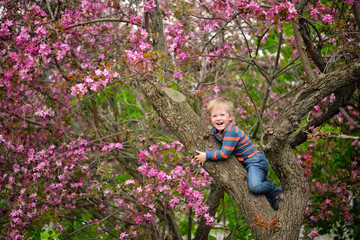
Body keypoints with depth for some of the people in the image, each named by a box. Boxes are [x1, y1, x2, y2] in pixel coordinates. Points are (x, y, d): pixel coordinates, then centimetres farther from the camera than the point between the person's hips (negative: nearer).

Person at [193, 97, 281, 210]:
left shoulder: (231, 132, -24)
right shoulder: (216, 129, 4)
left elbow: (225, 153, -26)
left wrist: (206, 156, -17)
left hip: (255, 161, -10)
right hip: (246, 163, 10)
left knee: (255, 187, -30)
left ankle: (276, 191, -7)